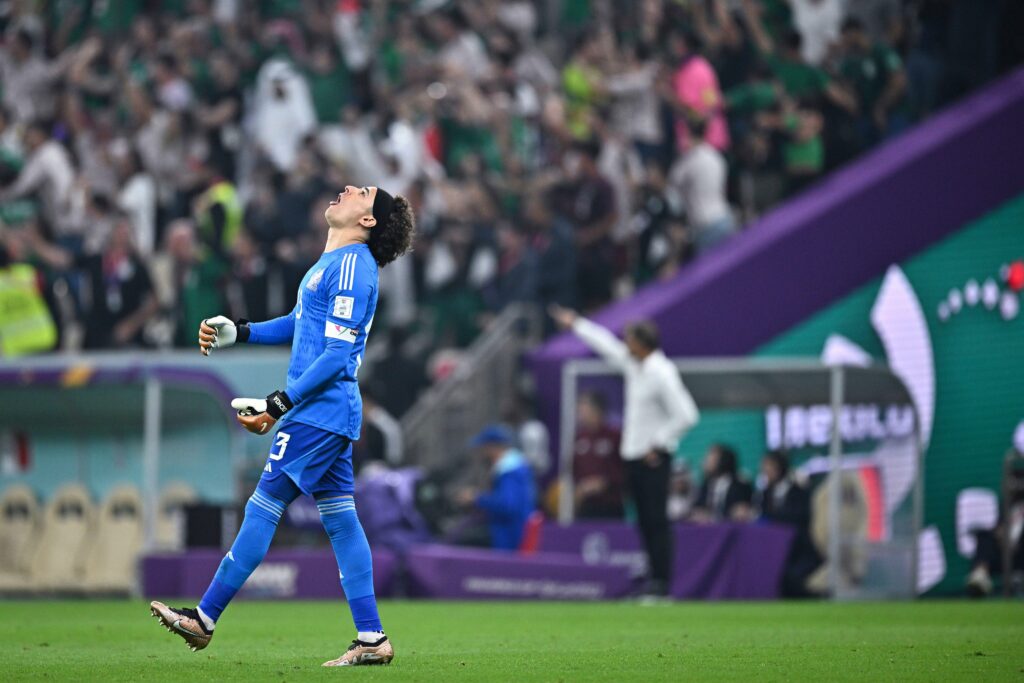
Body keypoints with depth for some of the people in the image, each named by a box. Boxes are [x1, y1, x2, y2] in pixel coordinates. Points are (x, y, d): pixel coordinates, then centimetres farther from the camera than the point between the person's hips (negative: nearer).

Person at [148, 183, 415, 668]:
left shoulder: (351, 266, -15)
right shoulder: (334, 262, 16)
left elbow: (336, 356, -19)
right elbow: (299, 324, 29)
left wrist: (278, 406, -20)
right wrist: (236, 333, 19)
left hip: (318, 411, -10)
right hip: (332, 413, 10)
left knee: (263, 508, -5)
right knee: (339, 519, 7)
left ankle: (205, 619, 0)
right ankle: (371, 639, 5)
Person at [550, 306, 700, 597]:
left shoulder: (662, 374, -16)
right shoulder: (632, 365, 10)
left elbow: (686, 415, -21)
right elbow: (606, 345, 28)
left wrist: (658, 443, -16)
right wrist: (576, 324, 37)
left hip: (654, 458, -9)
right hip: (633, 454, 9)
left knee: (656, 519, -10)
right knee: (645, 521, 7)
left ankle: (662, 581, -12)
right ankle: (653, 576, 9)